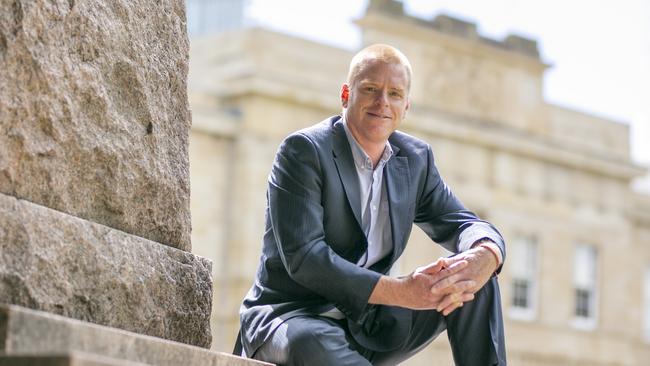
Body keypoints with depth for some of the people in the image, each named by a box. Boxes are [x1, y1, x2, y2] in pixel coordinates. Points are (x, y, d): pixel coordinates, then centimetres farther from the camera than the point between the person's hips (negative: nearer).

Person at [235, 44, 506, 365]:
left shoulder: (416, 158, 10)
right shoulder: (303, 150, -12)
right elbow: (303, 257, -22)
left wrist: (485, 256, -22)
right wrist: (403, 291, -30)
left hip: (369, 323, 6)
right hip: (292, 318, -6)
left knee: (476, 280, -9)